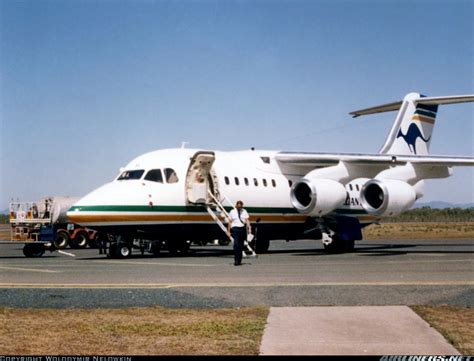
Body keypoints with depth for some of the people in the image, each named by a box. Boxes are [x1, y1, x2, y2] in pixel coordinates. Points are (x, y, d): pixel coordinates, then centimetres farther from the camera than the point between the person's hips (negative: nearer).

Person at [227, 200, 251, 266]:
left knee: (241, 245, 7)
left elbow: (247, 220, 5)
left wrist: (249, 228, -7)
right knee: (236, 244, -16)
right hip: (235, 228, -3)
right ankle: (236, 260, -15)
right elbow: (230, 222, 5)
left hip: (243, 229, 3)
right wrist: (229, 231, 3)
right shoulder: (232, 212, 5)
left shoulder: (244, 211, 11)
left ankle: (239, 260, 16)